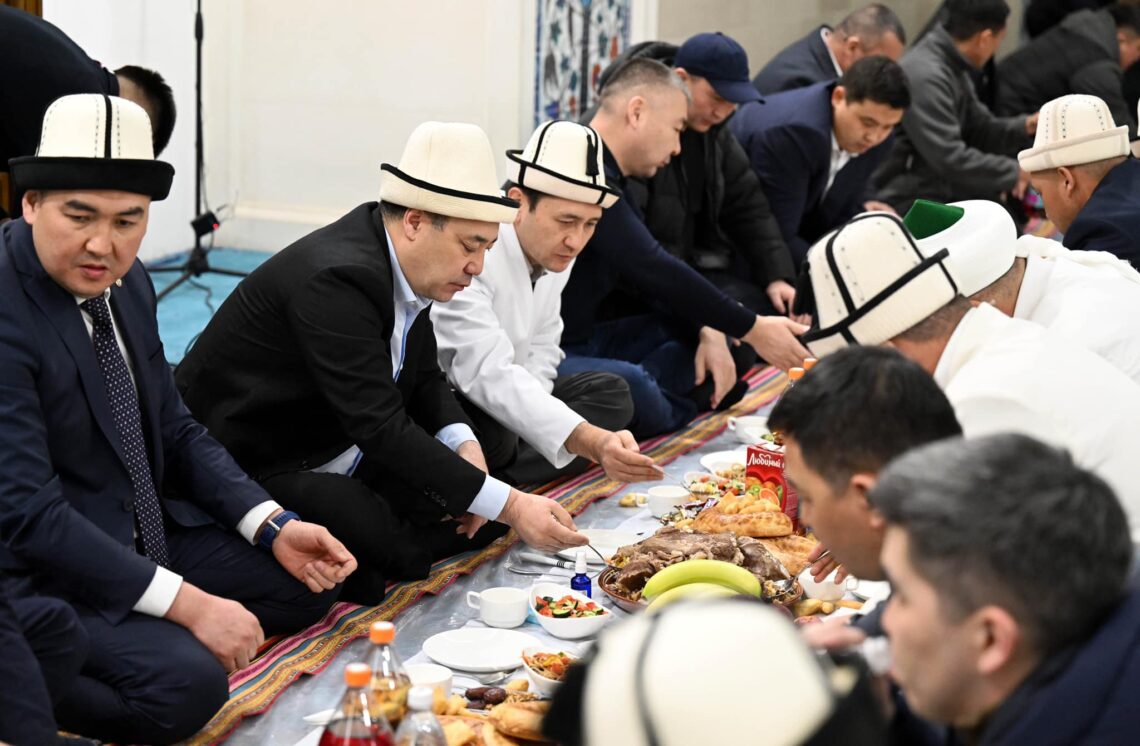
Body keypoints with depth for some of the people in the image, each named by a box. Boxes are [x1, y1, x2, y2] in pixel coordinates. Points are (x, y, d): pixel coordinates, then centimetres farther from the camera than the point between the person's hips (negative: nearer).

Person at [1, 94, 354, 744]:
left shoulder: (126, 281, 2)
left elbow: (175, 431, 10)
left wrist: (275, 527, -3)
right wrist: (187, 604, -26)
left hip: (147, 535, 9)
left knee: (310, 583, 8)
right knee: (185, 685, -29)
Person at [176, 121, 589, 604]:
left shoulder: (403, 267, 0)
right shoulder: (334, 278, -29)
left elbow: (424, 377, 12)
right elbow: (382, 427, -33)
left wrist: (465, 447, -10)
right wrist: (511, 506, -33)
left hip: (339, 449, 9)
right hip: (253, 468, -9)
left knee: (481, 517, -4)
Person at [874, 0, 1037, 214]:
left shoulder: (952, 67, 9)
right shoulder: (925, 76, -23)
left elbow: (978, 130, 15)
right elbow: (949, 159, -26)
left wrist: (1025, 126, -2)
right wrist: (1014, 174, -16)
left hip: (937, 189, 9)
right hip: (906, 202, -9)